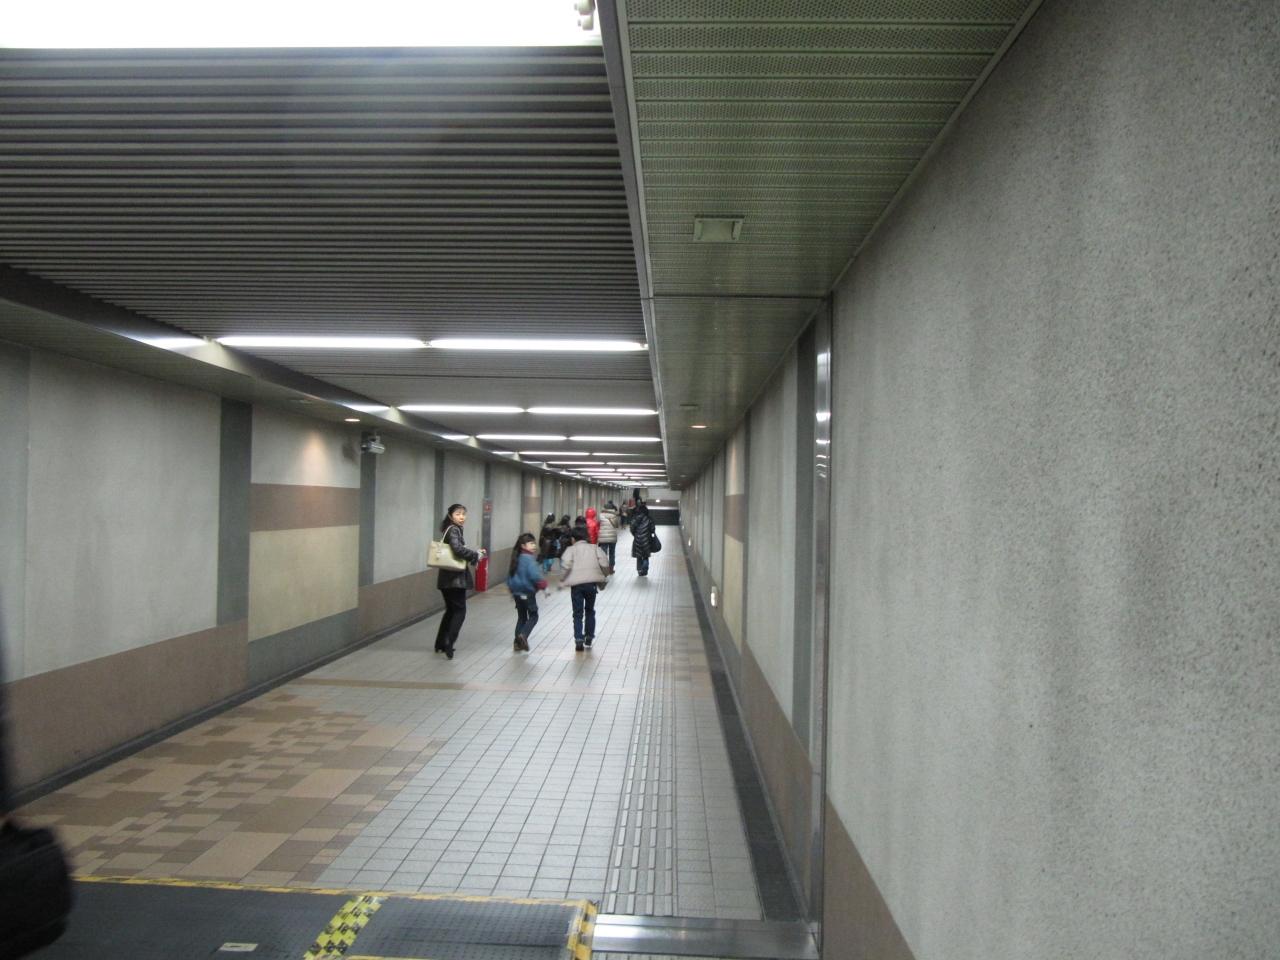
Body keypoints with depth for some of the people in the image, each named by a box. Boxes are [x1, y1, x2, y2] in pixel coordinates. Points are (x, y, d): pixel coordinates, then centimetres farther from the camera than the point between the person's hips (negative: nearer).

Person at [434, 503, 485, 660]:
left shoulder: (453, 529, 15)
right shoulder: (453, 530, -13)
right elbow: (458, 549, -28)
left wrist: (475, 552, 9)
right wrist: (476, 555, -15)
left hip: (449, 578, 9)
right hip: (455, 578, -9)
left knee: (451, 610, 17)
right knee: (460, 611, -3)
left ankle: (441, 644, 23)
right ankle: (448, 643, -9)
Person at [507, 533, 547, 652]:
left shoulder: (516, 558, 10)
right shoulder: (529, 559, -16)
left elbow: (510, 575, 17)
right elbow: (535, 576, -25)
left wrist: (512, 590, 28)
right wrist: (544, 586, -14)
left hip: (517, 592, 8)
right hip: (528, 592, -8)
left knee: (521, 617, 15)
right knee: (533, 616, 3)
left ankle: (518, 642, 13)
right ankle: (523, 635, -18)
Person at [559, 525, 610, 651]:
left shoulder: (571, 549, 7)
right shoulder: (594, 548, 13)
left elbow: (566, 565, -12)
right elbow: (604, 563, -2)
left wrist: (563, 579, 0)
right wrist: (604, 576, 13)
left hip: (576, 584, -2)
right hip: (591, 583, 2)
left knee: (578, 613, 3)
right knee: (590, 610, 21)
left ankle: (579, 639, -8)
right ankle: (589, 637, 25)